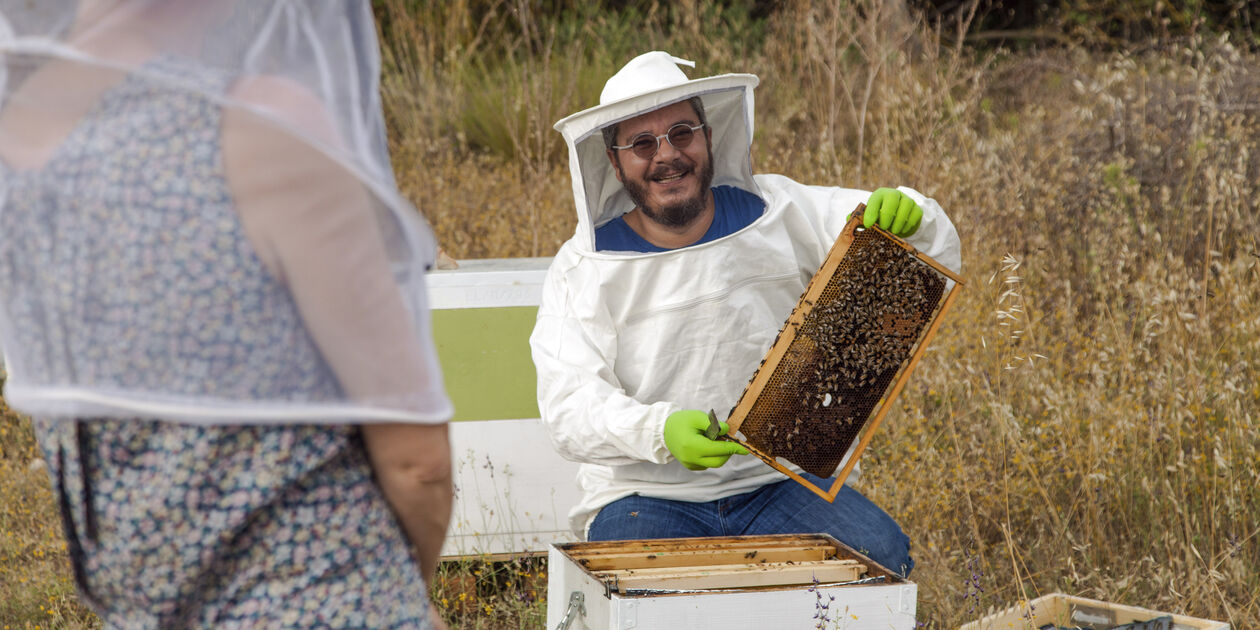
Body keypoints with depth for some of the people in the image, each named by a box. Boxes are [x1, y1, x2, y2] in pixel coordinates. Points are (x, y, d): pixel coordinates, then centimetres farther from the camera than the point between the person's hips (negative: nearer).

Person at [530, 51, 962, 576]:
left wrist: (907, 215, -18)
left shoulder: (777, 213, 4)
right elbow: (569, 405, -11)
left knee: (881, 557, -25)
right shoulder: (582, 270, -1)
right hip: (650, 494, -1)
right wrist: (660, 431, -31)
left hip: (783, 480, 2)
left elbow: (934, 256, 7)